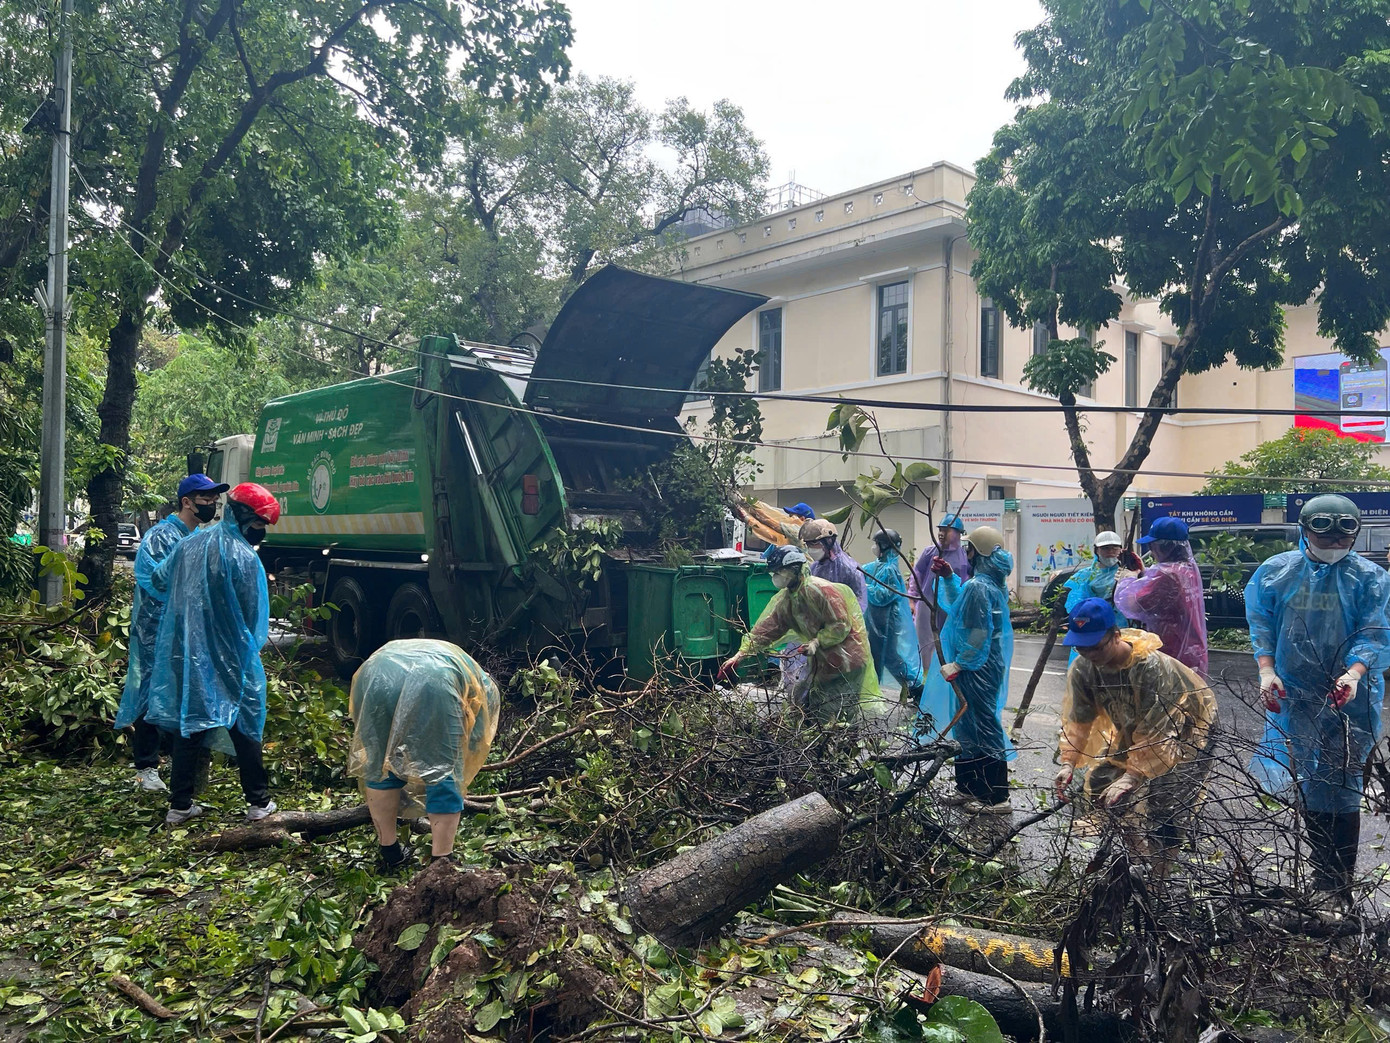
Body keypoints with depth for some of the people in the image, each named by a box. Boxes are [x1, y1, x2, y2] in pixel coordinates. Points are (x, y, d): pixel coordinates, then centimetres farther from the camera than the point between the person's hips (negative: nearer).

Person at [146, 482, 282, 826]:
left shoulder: (190, 543, 4)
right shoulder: (244, 557, -15)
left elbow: (159, 580, 18)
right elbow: (253, 614, -10)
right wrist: (250, 646, 8)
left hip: (186, 655, 6)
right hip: (228, 661, -5)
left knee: (189, 725, 13)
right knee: (245, 727, 6)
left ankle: (180, 806, 17)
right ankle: (258, 802, 14)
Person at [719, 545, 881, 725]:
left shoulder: (821, 590, -20)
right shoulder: (785, 599, 6)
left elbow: (841, 625, -19)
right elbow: (766, 628, 1)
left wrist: (817, 642, -25)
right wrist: (741, 654, -6)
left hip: (846, 660, -9)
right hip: (822, 661, 9)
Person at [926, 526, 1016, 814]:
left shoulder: (978, 587, -21)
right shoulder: (992, 582, 11)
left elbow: (978, 635, -24)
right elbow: (959, 605, 25)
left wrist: (958, 665, -19)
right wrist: (948, 577, 16)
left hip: (977, 669, -10)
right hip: (986, 665, 10)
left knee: (983, 728, -2)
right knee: (967, 727, 18)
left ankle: (996, 799, 6)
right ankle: (968, 788, 28)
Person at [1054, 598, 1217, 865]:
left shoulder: (1152, 666, -38)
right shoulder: (1082, 669, -21)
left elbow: (1154, 730, -35)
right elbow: (1078, 719, -15)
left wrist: (1133, 774, -39)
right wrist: (1068, 762, -27)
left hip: (1187, 725, -6)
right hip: (1132, 726, 6)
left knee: (1167, 802, -18)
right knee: (1099, 786, 0)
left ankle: (1158, 870, 0)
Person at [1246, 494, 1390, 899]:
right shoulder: (1277, 571, 5)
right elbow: (1261, 622, 6)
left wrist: (1354, 673, -24)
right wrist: (1266, 670, -7)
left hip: (1349, 698, -2)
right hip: (1296, 694, 2)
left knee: (1341, 789, 0)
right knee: (1309, 786, 11)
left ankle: (1339, 887, 10)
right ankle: (1321, 877, 27)